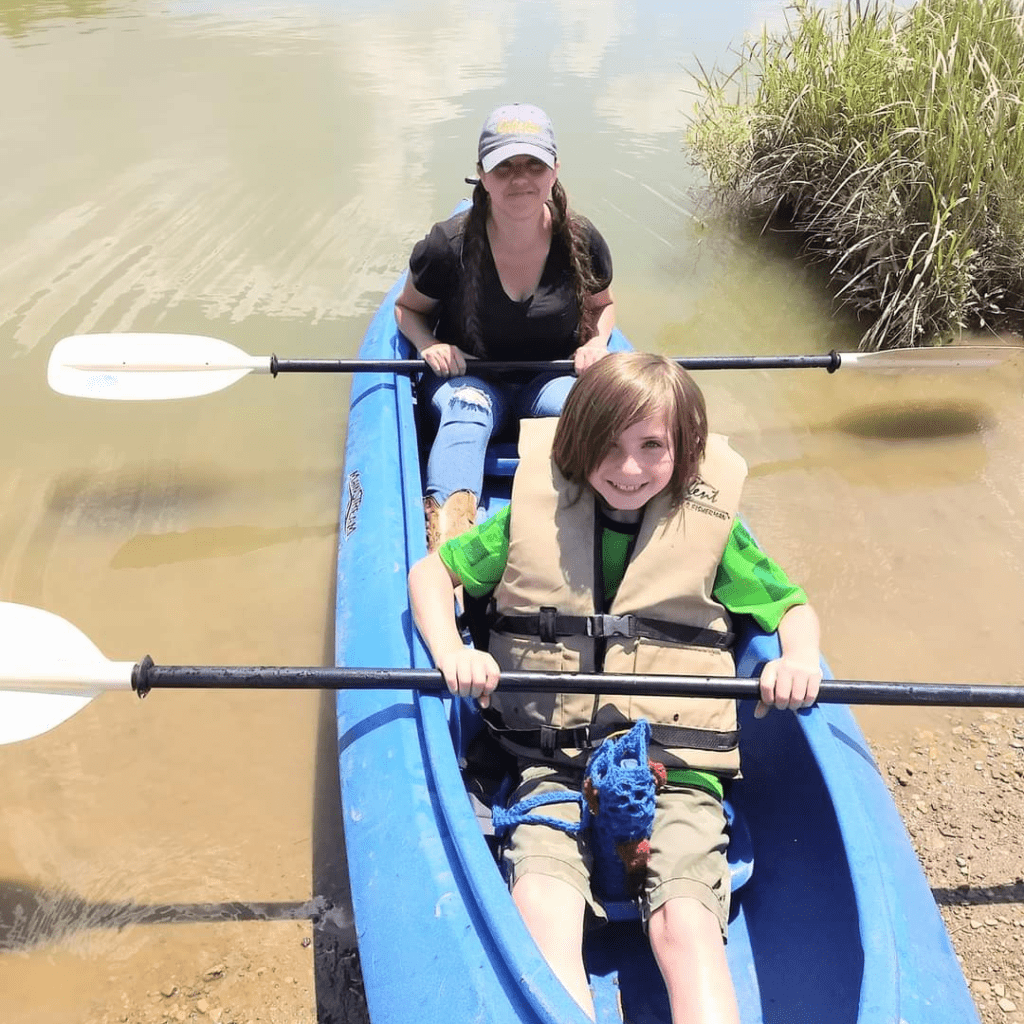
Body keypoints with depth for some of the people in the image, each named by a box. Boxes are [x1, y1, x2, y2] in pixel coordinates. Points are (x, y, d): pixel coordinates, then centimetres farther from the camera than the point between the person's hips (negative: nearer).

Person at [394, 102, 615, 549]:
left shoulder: (581, 242, -8)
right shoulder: (449, 245, -14)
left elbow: (602, 304, 13)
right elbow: (407, 308, 5)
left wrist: (597, 341, -8)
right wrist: (428, 344, -16)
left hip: (552, 376, 3)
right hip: (469, 376, -2)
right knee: (466, 414, -37)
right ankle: (444, 550, -55)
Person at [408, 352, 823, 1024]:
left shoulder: (711, 528, 5)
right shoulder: (537, 513, 4)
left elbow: (794, 606, 14)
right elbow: (431, 571, 10)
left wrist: (800, 659, -10)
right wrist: (451, 652, -10)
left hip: (677, 771, 0)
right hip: (556, 762, 1)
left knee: (687, 920, -23)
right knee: (541, 906, -25)